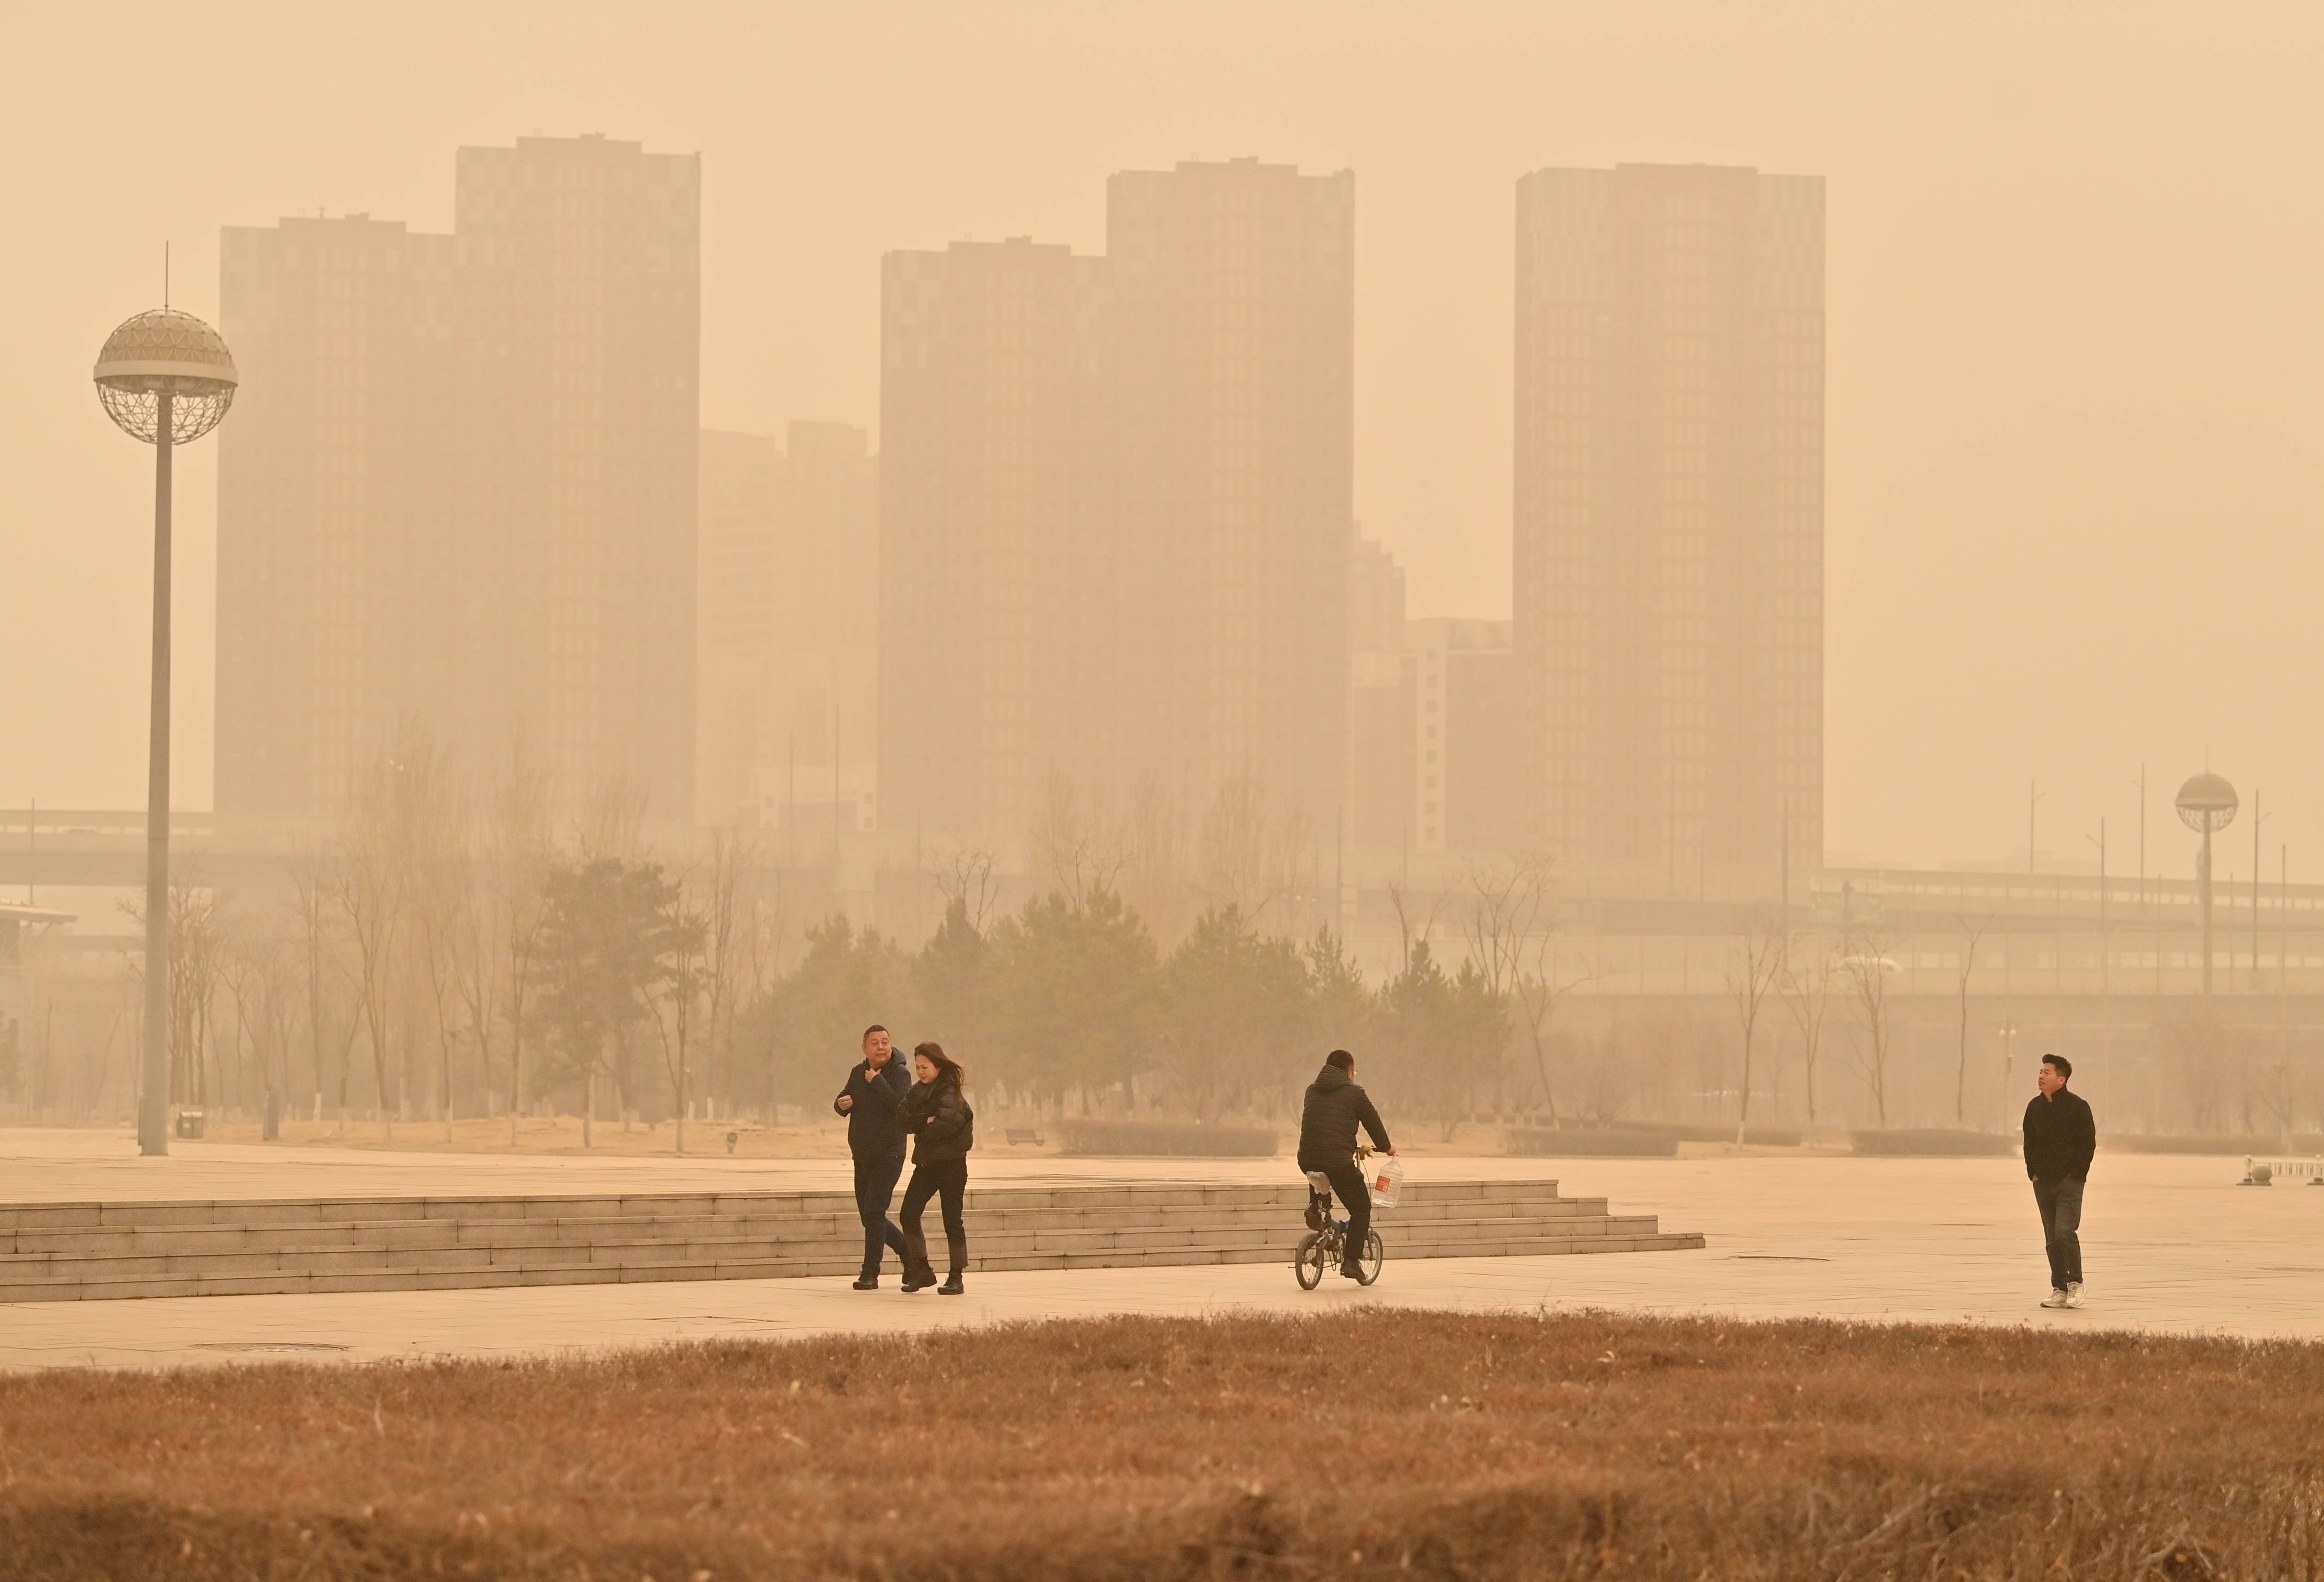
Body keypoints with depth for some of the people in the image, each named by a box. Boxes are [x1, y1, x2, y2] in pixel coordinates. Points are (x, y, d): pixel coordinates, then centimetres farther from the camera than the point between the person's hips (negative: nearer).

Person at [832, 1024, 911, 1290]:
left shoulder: (899, 1074, -10)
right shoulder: (858, 1073, 9)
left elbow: (900, 1104, -27)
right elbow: (843, 1102, 19)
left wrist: (876, 1082, -20)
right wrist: (842, 1104, -5)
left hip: (889, 1155, -7)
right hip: (863, 1156, 7)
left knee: (873, 1211, -15)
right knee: (870, 1216, 12)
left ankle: (870, 1274, -11)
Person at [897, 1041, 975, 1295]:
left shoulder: (949, 1093, -11)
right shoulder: (918, 1092, 11)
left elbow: (946, 1125, -24)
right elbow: (905, 1119, 1)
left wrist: (922, 1130, -9)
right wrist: (926, 1122, -15)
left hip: (951, 1163, -7)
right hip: (927, 1163, 7)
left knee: (952, 1220, -3)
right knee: (909, 1214, -1)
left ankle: (956, 1278, 3)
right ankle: (922, 1271, 9)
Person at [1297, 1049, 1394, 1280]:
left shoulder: (1312, 1091, 18)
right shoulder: (1354, 1093, 3)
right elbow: (1373, 1122, 9)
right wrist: (1386, 1147, 30)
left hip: (1307, 1159, 5)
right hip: (1338, 1160, -5)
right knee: (1361, 1209, 10)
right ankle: (1351, 1260, 1)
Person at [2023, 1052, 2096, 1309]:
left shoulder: (2077, 1107, -7)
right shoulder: (2035, 1107, 10)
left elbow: (2089, 1143, -7)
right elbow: (2029, 1142, 19)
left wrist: (2078, 1174, -11)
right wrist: (2033, 1171, 8)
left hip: (2070, 1181, -6)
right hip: (2044, 1182, 6)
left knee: (2065, 1231, -17)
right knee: (2052, 1239, 6)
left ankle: (2075, 1283, -3)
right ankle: (2059, 1290, 11)